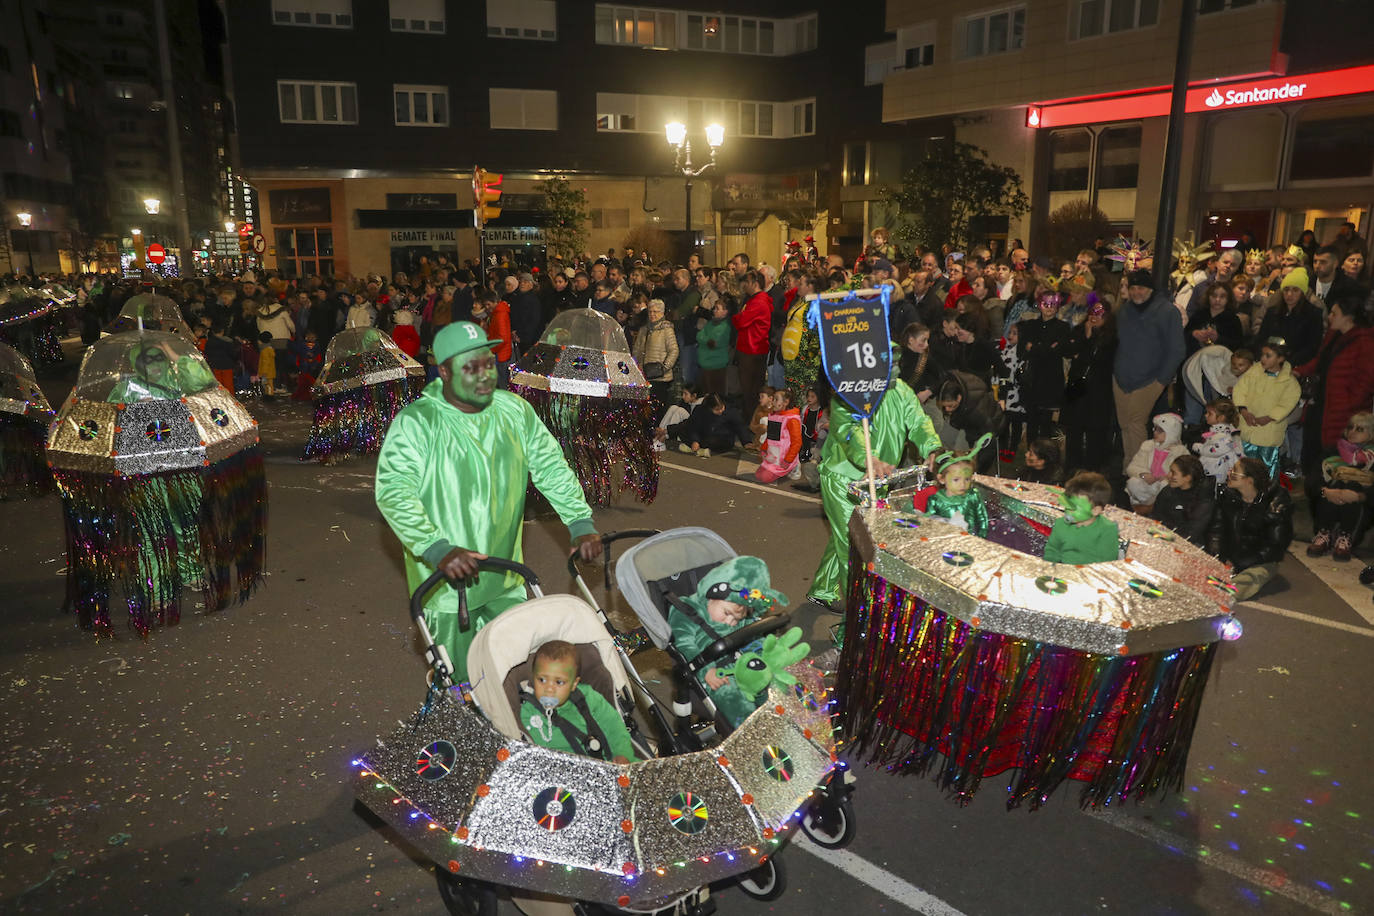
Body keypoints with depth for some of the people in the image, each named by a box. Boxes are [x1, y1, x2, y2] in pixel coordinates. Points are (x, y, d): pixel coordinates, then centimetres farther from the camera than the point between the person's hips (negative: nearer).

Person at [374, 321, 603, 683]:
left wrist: (581, 524, -12)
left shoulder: (515, 410, 1)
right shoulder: (416, 422, -15)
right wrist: (440, 550, -37)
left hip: (506, 581, 4)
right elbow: (394, 491, -24)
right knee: (461, 683, 9)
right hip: (447, 582, -4)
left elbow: (551, 466, 1)